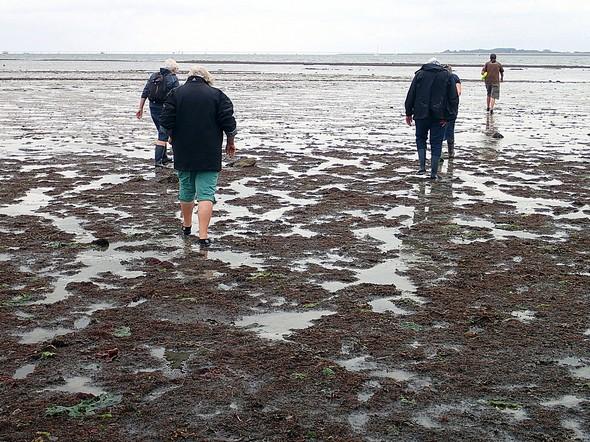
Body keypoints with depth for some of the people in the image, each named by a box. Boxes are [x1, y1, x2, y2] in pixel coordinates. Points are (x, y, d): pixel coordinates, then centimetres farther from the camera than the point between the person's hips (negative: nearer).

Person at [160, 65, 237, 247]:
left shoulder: (176, 94, 2)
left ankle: (187, 226, 35)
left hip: (183, 154, 2)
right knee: (206, 194, -4)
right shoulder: (217, 95, -1)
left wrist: (175, 136, 14)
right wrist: (231, 141, 9)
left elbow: (166, 121, -4)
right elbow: (228, 122, -6)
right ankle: (203, 236, -12)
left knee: (186, 191, 19)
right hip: (209, 156, -2)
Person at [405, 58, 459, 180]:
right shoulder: (447, 76, 6)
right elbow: (454, 98, 1)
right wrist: (448, 116, 0)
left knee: (420, 139, 17)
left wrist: (408, 113, 8)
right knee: (436, 143, 5)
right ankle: (434, 173, 5)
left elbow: (411, 94, 3)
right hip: (439, 116, 0)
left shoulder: (420, 74, 5)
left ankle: (422, 167, 4)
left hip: (421, 114, 0)